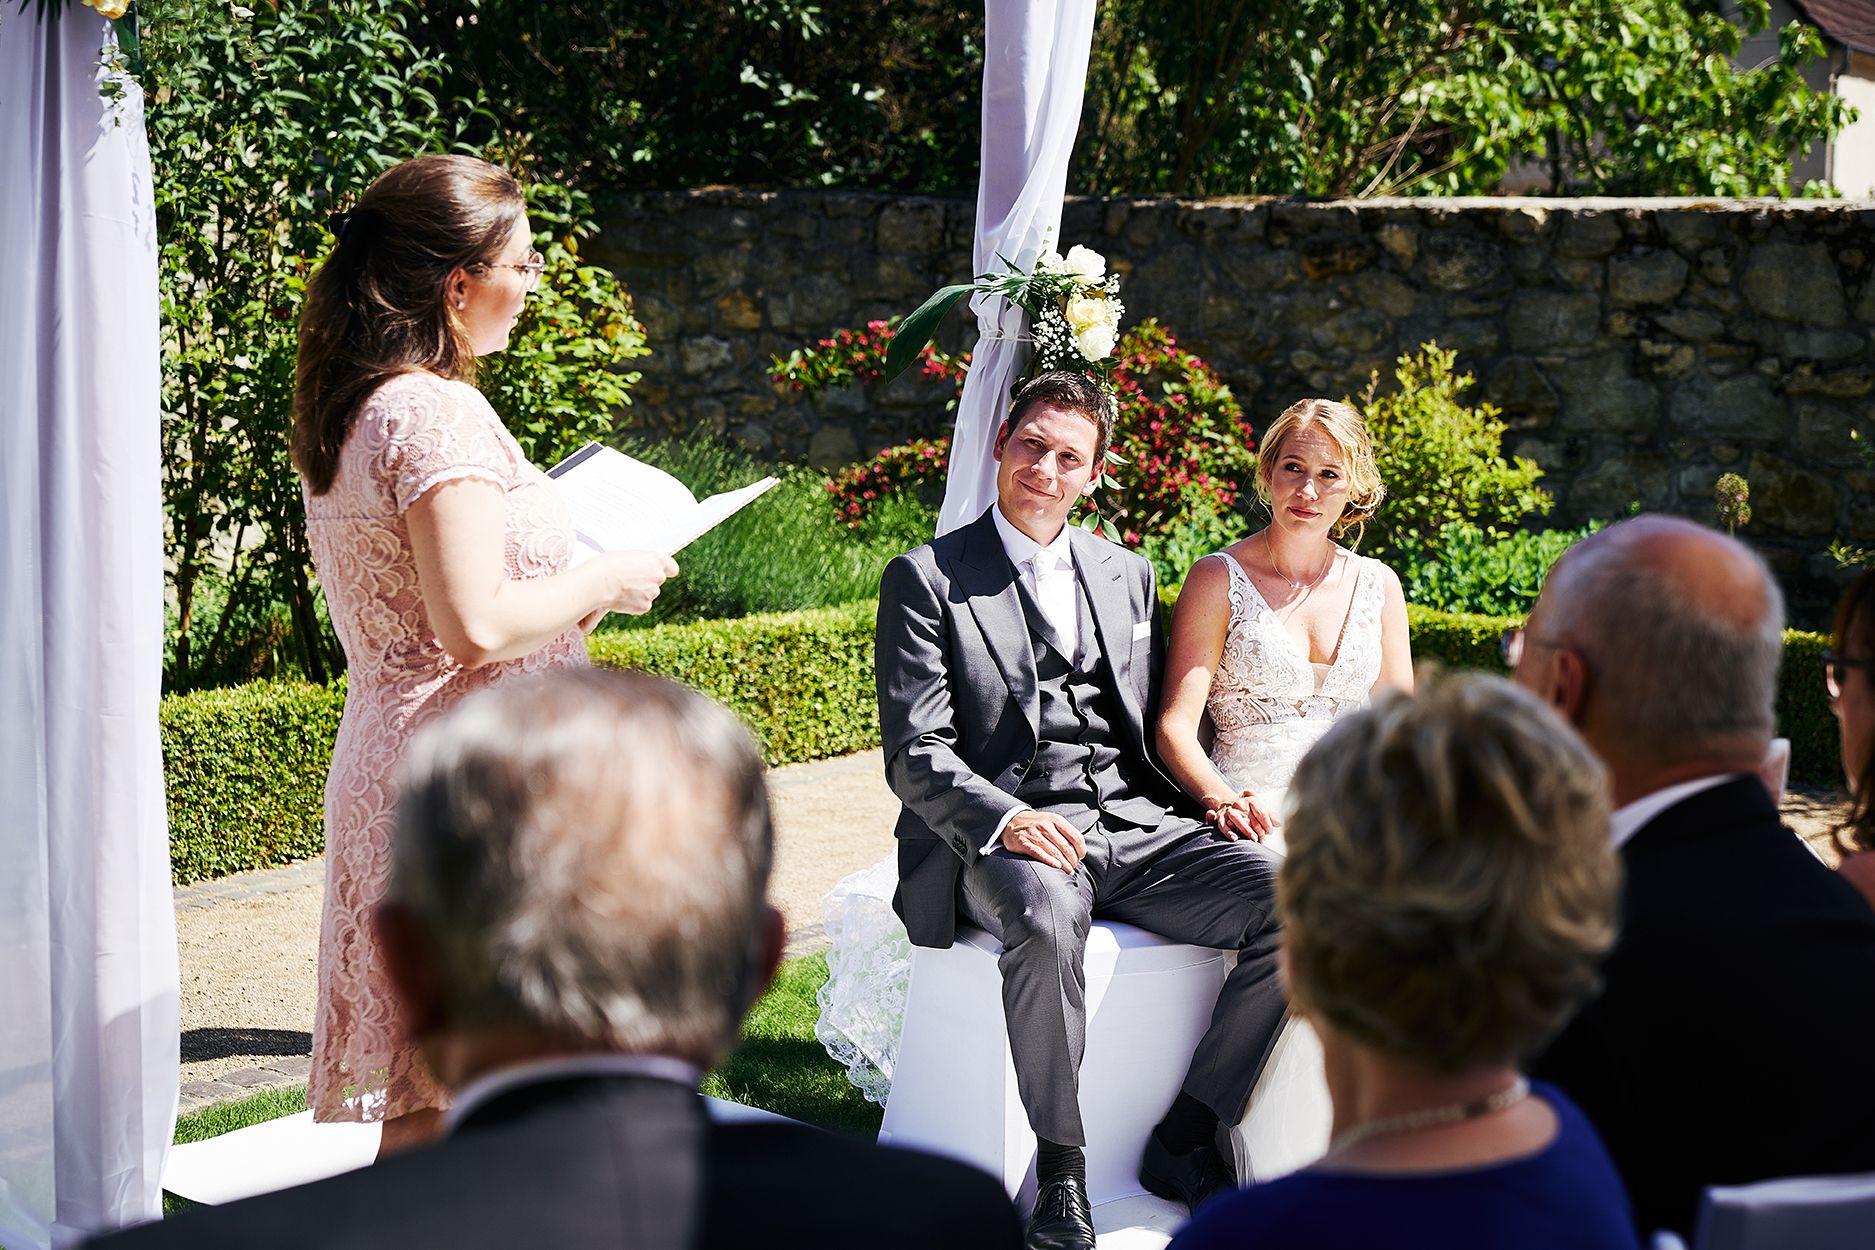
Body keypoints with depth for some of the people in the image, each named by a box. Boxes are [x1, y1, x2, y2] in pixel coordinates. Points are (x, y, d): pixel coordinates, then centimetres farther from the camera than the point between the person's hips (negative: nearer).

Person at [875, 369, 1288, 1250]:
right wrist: (1005, 819, -23)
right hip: (1003, 839, -5)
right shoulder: (927, 580, 4)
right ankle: (1060, 1166, -19)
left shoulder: (1127, 575, 20)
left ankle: (1184, 1141, -7)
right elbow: (915, 754, -5)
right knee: (1048, 918, -40)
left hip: (1131, 824, 5)